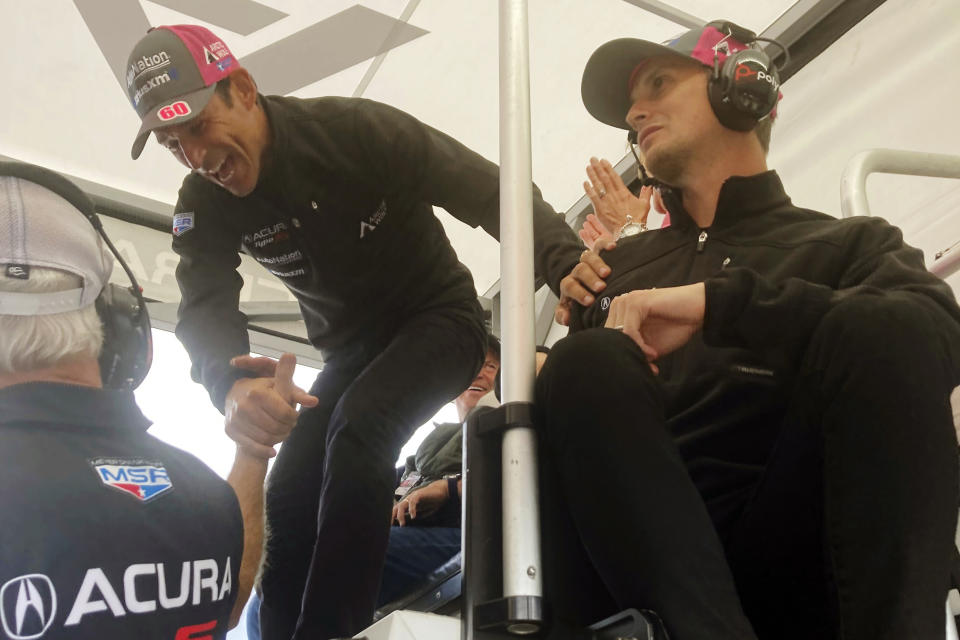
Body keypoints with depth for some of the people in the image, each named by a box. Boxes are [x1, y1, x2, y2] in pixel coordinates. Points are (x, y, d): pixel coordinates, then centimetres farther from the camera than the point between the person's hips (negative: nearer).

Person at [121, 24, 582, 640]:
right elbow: (207, 307, -29)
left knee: (359, 428, -29)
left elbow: (492, 194, -28)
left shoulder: (355, 129, -25)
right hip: (352, 349, 6)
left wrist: (569, 265, -48)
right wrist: (231, 382, -54)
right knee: (291, 493, -5)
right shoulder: (205, 207, -12)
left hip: (439, 317, -5)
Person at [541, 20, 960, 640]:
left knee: (882, 330, -24)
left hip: (785, 571, -1)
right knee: (590, 360, -25)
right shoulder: (621, 265, 27)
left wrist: (719, 300, -14)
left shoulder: (850, 244, 17)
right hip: (629, 563, 2)